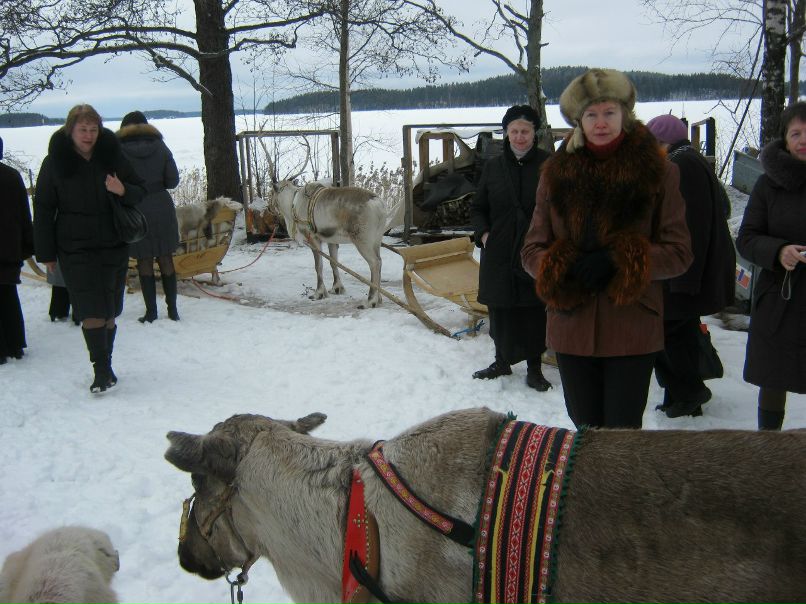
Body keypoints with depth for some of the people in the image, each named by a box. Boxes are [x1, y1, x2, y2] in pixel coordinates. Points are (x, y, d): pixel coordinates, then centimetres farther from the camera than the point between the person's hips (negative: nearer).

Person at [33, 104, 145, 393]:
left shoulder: (112, 155, 3)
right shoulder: (55, 161, -1)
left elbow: (140, 192, 8)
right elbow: (43, 209, 2)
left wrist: (123, 190, -16)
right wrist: (46, 253, 0)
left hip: (113, 245, 2)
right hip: (75, 249, -2)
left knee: (109, 311, 8)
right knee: (92, 311, -11)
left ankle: (104, 369, 20)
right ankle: (103, 371, -9)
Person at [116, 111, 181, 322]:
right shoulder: (160, 147, 3)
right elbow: (173, 180, -1)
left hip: (134, 210, -2)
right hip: (162, 207, 2)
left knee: (144, 261, 6)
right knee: (166, 259, 10)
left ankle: (151, 311, 7)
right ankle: (172, 309, 12)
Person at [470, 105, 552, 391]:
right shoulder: (493, 167, 6)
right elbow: (477, 207, 15)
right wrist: (483, 233, 0)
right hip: (499, 252, 3)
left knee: (535, 312, 5)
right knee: (501, 310, 11)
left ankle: (534, 367, 20)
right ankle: (502, 362, 30)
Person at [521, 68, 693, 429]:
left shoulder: (658, 171, -2)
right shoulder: (556, 172, 6)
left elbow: (679, 252, -3)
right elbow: (532, 249, 6)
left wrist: (618, 261, -18)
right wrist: (564, 269, -15)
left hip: (632, 328, -3)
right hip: (572, 327, 3)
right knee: (585, 428, 14)